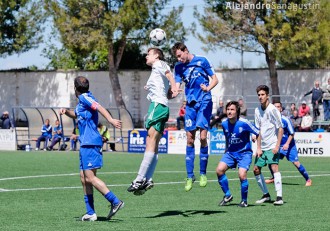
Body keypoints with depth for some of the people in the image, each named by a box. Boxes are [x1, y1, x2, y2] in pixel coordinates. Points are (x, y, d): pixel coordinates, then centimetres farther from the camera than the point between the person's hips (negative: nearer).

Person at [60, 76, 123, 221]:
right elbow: (76, 115, 40)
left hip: (90, 143, -10)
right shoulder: (81, 101, 21)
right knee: (84, 178, 10)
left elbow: (99, 107, -24)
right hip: (86, 144, 10)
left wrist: (111, 120, -40)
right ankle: (90, 213, 11)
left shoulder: (85, 97, -8)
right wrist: (66, 111, 19)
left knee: (90, 177, -14)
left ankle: (115, 202, -16)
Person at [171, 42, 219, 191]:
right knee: (190, 139, 0)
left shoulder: (201, 61, -2)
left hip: (204, 102, -3)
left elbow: (215, 79, 0)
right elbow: (177, 85, 1)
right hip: (190, 103, 3)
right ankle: (190, 176, 4)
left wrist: (208, 88, -20)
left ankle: (203, 173, 0)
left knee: (202, 137, -11)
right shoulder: (179, 67, 7)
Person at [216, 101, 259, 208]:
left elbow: (258, 133, -11)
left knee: (242, 175, -22)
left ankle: (244, 200, 1)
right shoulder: (224, 123, -3)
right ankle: (227, 195, 3)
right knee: (219, 170, -16)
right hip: (230, 152, 5)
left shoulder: (244, 123, -19)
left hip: (244, 153, -5)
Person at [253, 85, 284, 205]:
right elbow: (259, 130, 9)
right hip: (262, 147, 7)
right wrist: (258, 148, 2)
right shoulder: (257, 110, 6)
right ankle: (266, 195, 19)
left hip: (272, 146, -7)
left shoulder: (272, 109, -11)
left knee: (274, 167, -19)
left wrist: (277, 146, -16)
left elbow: (280, 129, -10)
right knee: (256, 169, 6)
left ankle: (279, 197, -21)